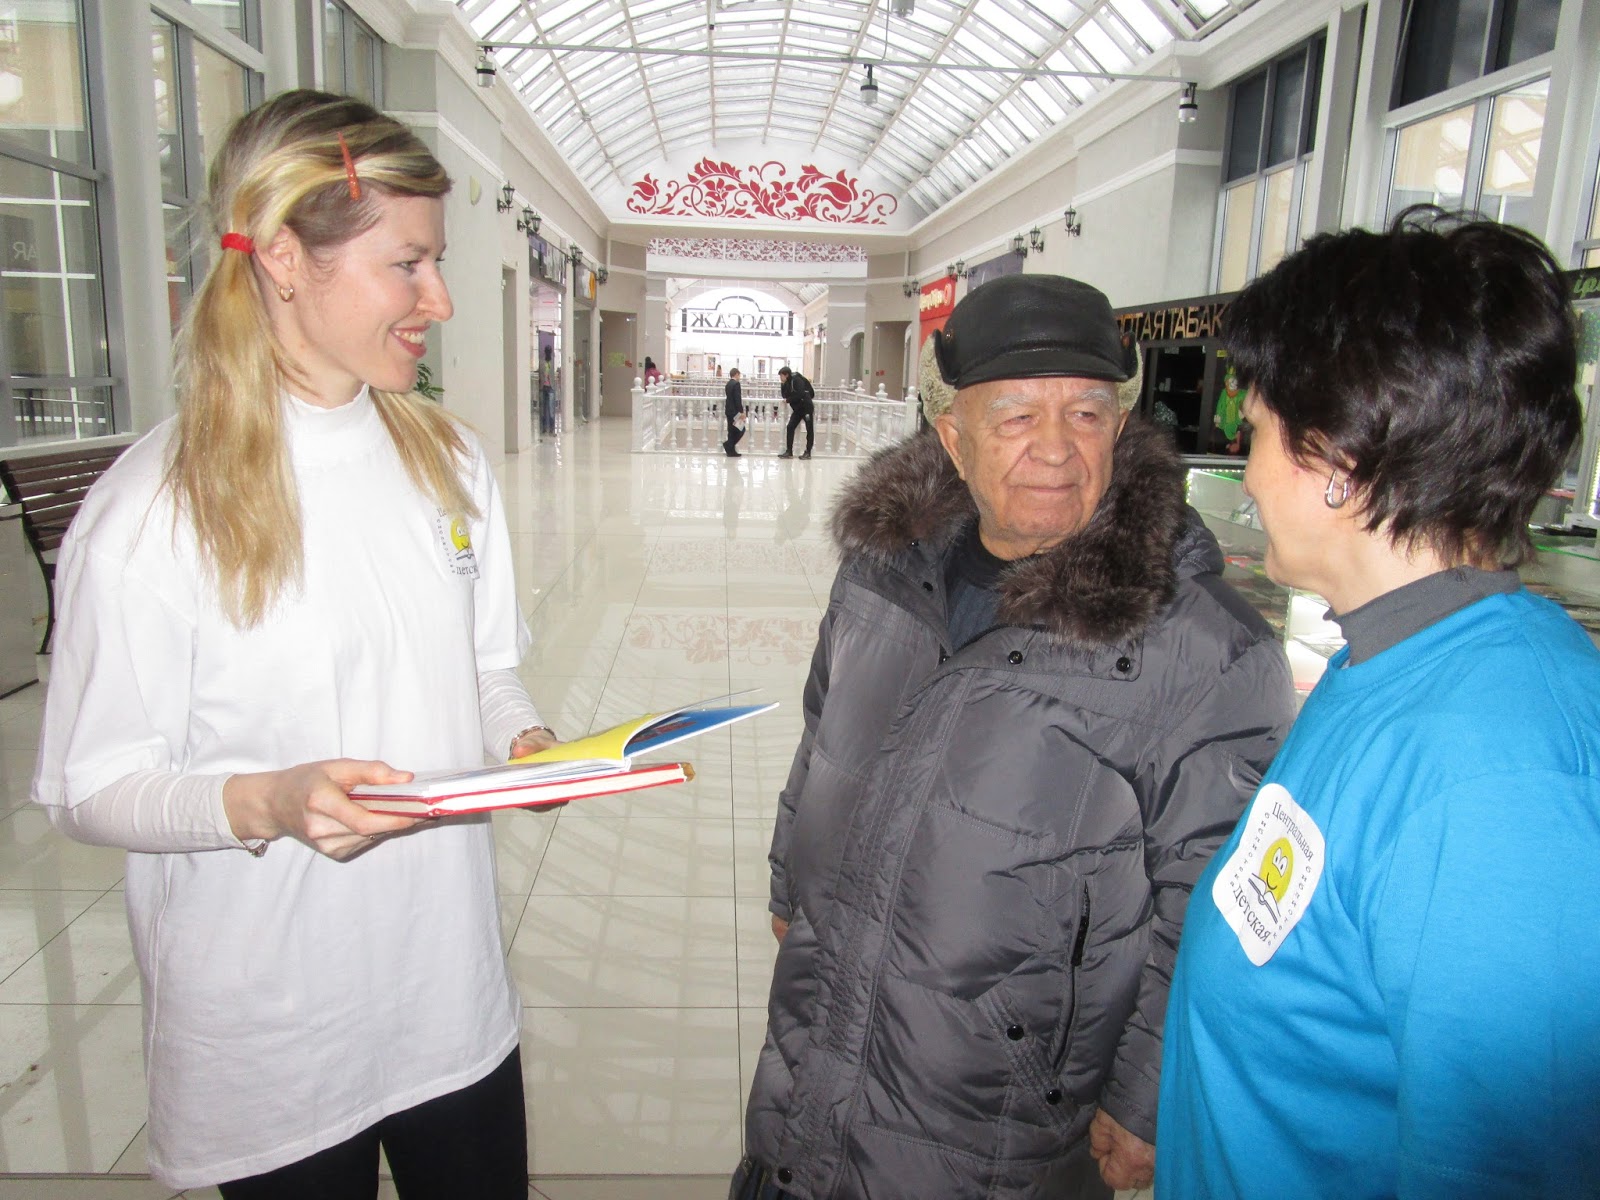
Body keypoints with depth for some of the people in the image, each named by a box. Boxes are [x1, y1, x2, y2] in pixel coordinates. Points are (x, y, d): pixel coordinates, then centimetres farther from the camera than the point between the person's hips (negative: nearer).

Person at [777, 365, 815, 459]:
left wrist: (788, 400, -19)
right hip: (797, 409, 8)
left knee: (809, 430, 3)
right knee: (790, 428, -1)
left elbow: (800, 394, -26)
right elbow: (784, 395, 9)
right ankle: (789, 451, 1)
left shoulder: (797, 380, -16)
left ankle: (808, 452, 10)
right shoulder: (787, 383, 8)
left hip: (806, 407, -8)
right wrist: (782, 385, -3)